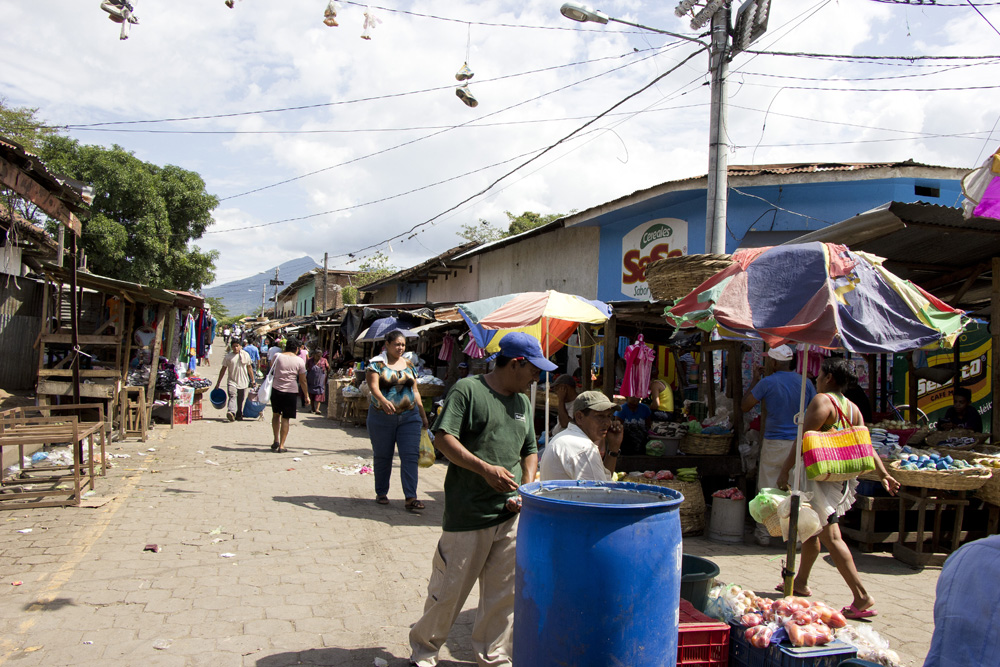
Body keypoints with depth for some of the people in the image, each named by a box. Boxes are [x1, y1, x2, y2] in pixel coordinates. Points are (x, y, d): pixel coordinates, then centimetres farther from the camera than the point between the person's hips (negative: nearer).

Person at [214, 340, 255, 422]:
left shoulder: (246, 355, 5)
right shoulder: (228, 357, 2)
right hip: (232, 381, -2)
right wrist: (218, 383, 7)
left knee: (240, 401, 7)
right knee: (232, 396, -23)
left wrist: (253, 380, 12)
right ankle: (231, 412, -40)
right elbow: (223, 369, 7)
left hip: (243, 382, 2)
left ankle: (239, 415, 22)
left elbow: (249, 367, 13)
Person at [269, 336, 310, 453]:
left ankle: (276, 440, 17)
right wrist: (306, 396, 8)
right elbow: (302, 381, -1)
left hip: (276, 389, 2)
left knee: (276, 414, 21)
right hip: (291, 391, -2)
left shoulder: (277, 357, 0)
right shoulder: (299, 361, -4)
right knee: (285, 418, 4)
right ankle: (281, 446, 4)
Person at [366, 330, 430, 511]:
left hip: (409, 417, 3)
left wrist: (423, 414, 12)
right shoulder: (376, 364, -3)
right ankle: (381, 493, 24)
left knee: (410, 456, -7)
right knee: (382, 457, 9)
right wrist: (383, 400, -36)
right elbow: (373, 386, -17)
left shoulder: (409, 365, 11)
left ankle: (410, 497, -6)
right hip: (382, 418, -3)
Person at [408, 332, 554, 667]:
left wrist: (527, 488, 3)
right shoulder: (467, 389, -7)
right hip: (468, 513, -6)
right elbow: (442, 438, -14)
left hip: (511, 514, 6)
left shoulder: (522, 402, 14)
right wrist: (485, 469, -21)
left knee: (503, 593, 12)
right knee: (449, 588, 6)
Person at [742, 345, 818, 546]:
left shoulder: (767, 383, -7)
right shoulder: (805, 383, 2)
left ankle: (763, 535, 12)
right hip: (800, 444, 3)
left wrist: (754, 381, 10)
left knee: (767, 490, 7)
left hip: (774, 444, -2)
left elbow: (744, 406, 2)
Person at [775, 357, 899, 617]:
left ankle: (862, 598, -13)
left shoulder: (822, 400, -13)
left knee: (831, 536, -10)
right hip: (840, 477, 10)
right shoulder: (853, 408, 12)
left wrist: (785, 470, -17)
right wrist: (883, 474, 7)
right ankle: (800, 582, 34)